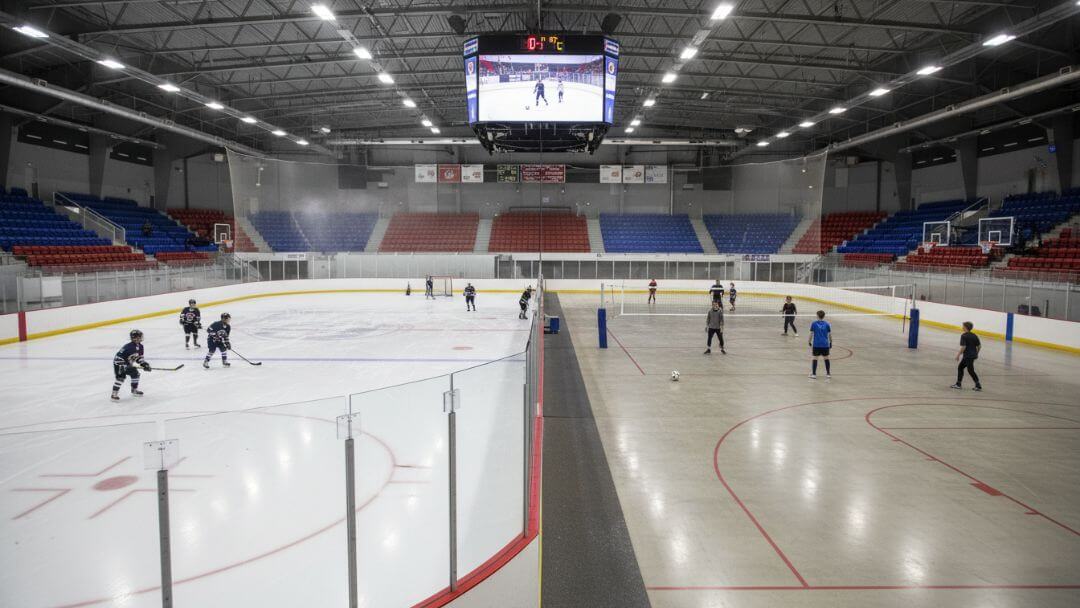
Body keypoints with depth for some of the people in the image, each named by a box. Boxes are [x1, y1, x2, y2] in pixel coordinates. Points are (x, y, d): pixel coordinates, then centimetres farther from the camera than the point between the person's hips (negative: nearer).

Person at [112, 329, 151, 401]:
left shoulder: (140, 346, -5)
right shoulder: (127, 347, -32)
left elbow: (139, 357, 6)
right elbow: (118, 357, -32)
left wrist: (144, 364, -7)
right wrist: (122, 366, -36)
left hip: (128, 363, 8)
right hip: (118, 363, -8)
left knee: (135, 374, 8)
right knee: (120, 377, -19)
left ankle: (134, 390, 27)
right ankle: (114, 394, -14)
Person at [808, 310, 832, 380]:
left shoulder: (814, 324, -4)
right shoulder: (827, 324, 0)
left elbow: (811, 334, -3)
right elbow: (830, 335, 5)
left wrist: (810, 342, 9)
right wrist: (831, 342, 18)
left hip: (816, 344, -1)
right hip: (825, 344, 1)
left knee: (814, 358, 5)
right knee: (826, 358, 11)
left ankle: (814, 374, 7)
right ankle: (828, 374, 16)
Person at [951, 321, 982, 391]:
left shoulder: (964, 336, -14)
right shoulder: (974, 336, 8)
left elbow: (963, 347, -20)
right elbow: (979, 346, 10)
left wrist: (958, 354, -11)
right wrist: (976, 353, 25)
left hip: (968, 356, -9)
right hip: (973, 355, 9)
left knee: (970, 370, -3)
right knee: (960, 367, 17)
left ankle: (978, 385, -3)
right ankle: (958, 384, 21)